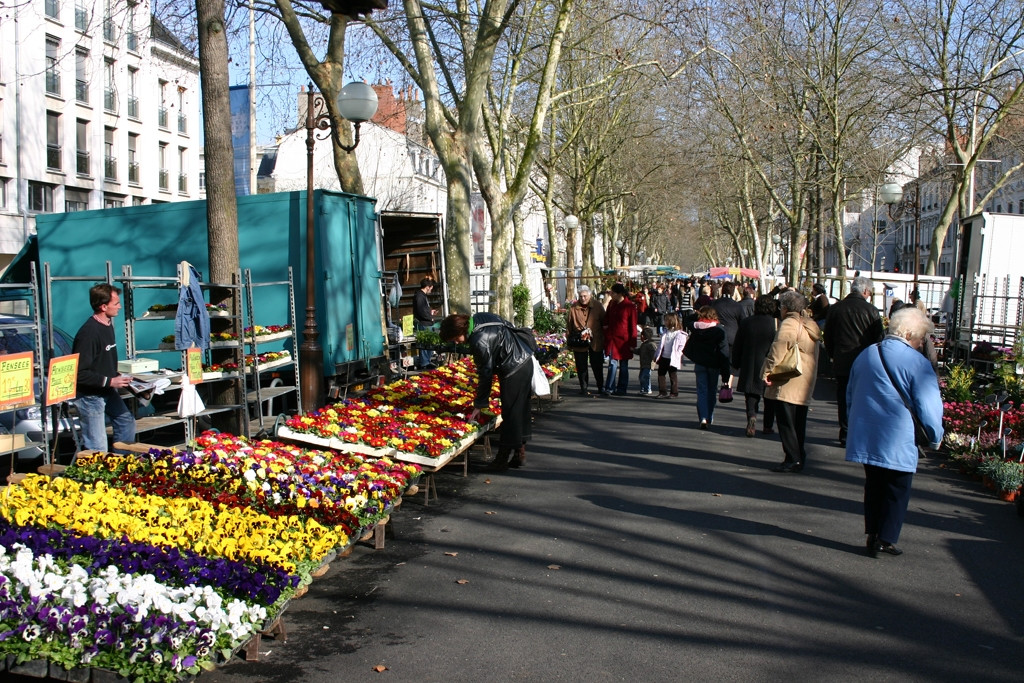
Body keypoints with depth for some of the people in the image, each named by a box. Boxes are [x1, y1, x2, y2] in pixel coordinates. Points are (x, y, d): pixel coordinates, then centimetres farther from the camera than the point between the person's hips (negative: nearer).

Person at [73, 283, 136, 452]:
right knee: (97, 448, -6)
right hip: (90, 395, -10)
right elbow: (80, 373, -27)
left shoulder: (107, 326, 8)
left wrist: (118, 377, 5)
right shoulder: (88, 333, -24)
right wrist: (109, 381, -24)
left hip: (108, 392, 10)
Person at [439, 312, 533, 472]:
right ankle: (520, 453, 25)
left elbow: (485, 375, -19)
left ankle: (503, 458, 3)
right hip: (526, 360, 11)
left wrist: (479, 405, -10)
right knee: (520, 410, 16)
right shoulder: (478, 318, 2)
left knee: (510, 414, -3)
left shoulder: (480, 341, -25)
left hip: (514, 370, -11)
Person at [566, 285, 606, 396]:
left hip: (596, 341, 0)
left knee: (597, 366, 8)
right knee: (581, 367, 5)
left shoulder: (597, 306, 1)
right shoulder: (573, 308, 0)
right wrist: (569, 342, 2)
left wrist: (604, 339, 5)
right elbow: (568, 326, 4)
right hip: (579, 342, 0)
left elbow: (604, 323, 7)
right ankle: (584, 388, 16)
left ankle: (601, 387, 24)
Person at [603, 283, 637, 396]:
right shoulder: (611, 304, 8)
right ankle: (610, 388, 1)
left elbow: (633, 326, -6)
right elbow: (607, 318, 23)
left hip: (623, 340, -3)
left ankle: (622, 388, 15)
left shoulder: (630, 306, -7)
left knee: (623, 365, 7)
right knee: (612, 363, -2)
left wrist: (632, 343, -7)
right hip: (611, 339, 3)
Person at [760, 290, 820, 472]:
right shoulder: (810, 326, 17)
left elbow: (778, 350, -21)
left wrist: (767, 372, -17)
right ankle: (799, 458, 18)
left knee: (786, 422, -5)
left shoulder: (789, 324, -12)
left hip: (788, 384, -9)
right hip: (805, 384, 9)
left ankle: (792, 459, -5)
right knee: (799, 423, 14)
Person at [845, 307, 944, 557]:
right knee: (897, 490, 9)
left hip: (864, 437, 6)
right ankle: (886, 539, 12)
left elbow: (850, 396, 18)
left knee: (873, 486, 16)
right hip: (898, 442, -6)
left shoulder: (865, 355, 8)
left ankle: (872, 536, 19)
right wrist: (936, 437, 3)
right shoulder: (917, 363, -13)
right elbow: (929, 407, -12)